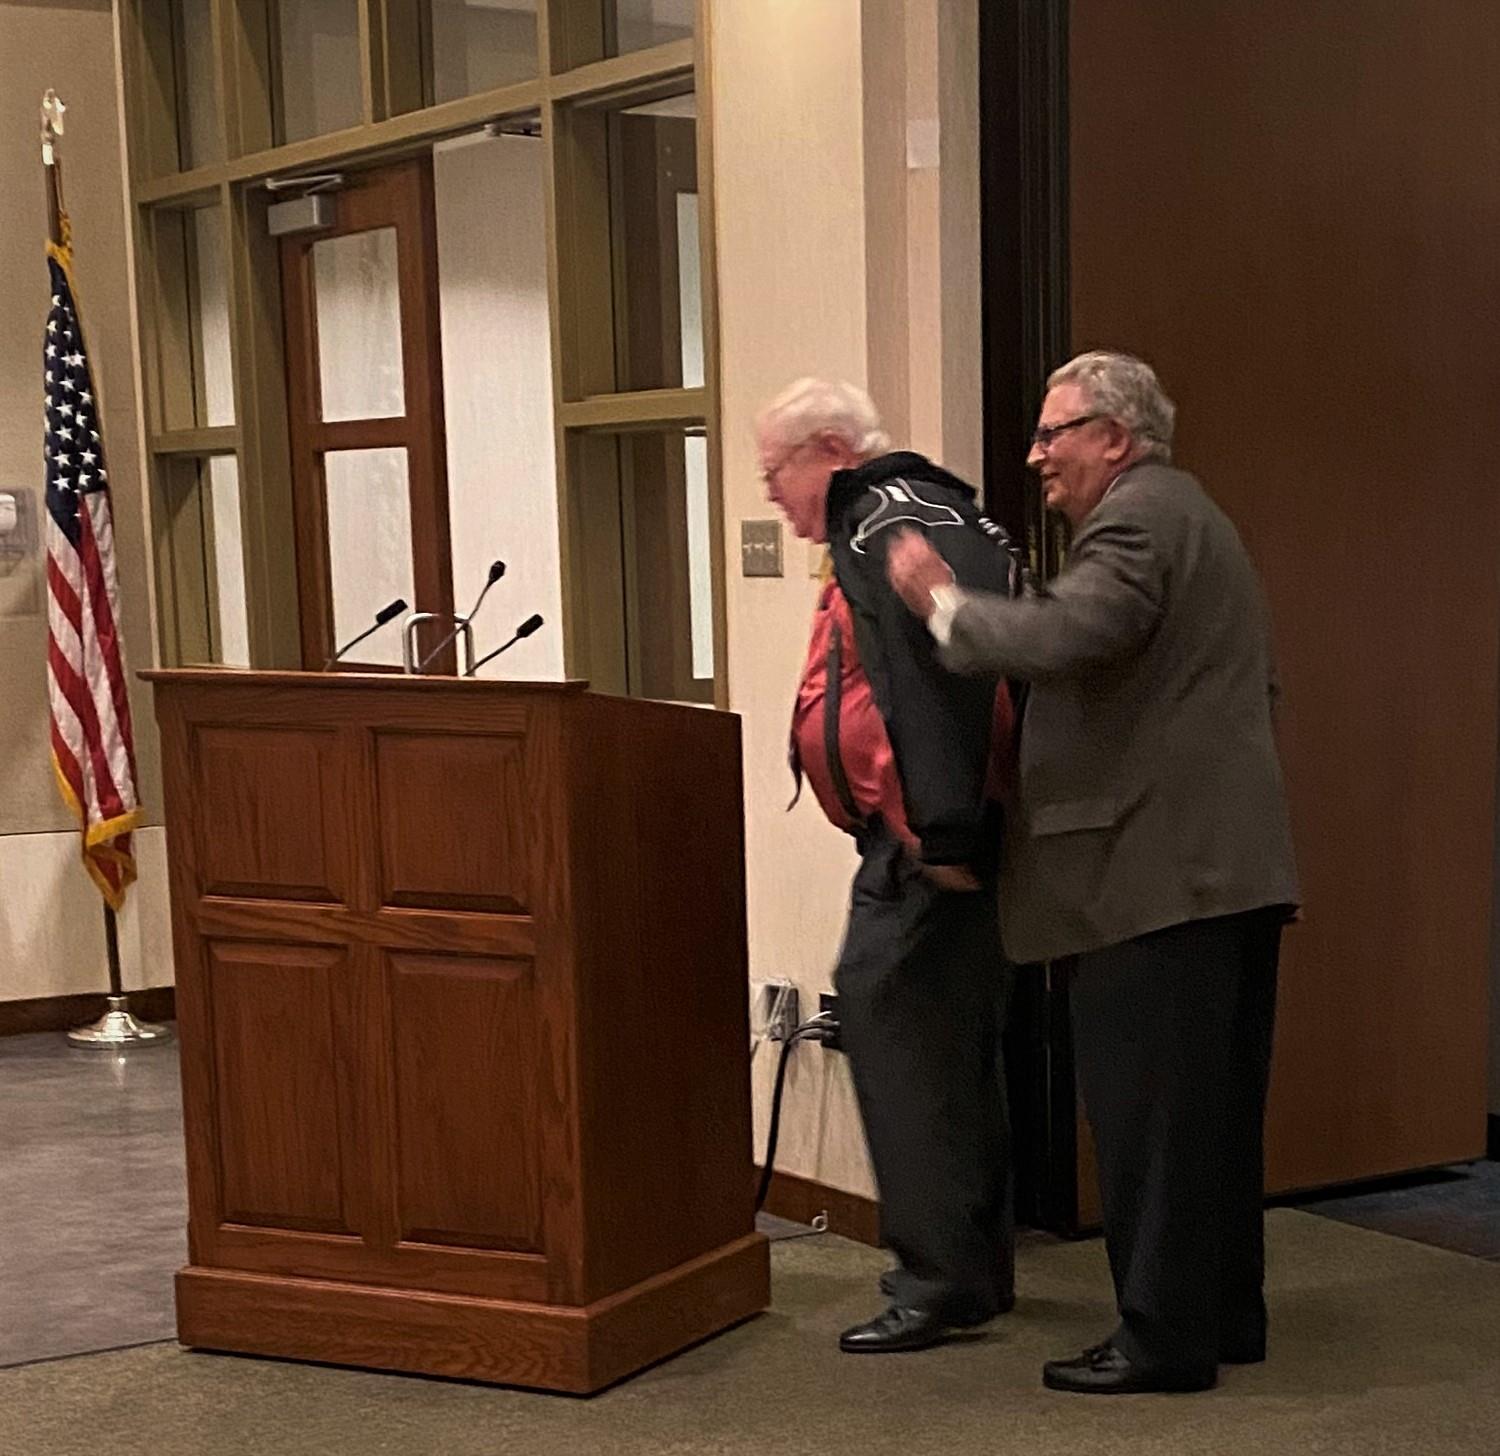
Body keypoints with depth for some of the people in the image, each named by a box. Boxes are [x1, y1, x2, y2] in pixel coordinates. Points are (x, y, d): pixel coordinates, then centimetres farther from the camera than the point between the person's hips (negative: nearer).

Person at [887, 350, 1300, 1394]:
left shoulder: (1137, 515, -10)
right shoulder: (1188, 515, 23)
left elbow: (1066, 633, -27)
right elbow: (1254, 681, 27)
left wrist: (943, 601, -14)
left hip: (1162, 867, -11)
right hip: (1231, 863, 11)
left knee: (1148, 1104, -5)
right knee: (1214, 1102, 15)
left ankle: (1165, 1337, 0)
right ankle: (1224, 1315, 23)